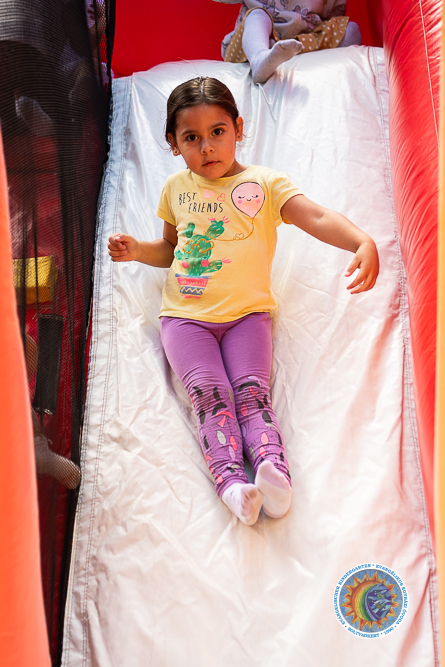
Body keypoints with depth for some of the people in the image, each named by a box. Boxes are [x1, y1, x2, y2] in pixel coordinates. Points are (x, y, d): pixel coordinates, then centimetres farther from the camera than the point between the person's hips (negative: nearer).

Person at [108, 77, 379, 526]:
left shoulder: (264, 183, 4)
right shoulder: (176, 189, 15)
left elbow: (317, 218, -11)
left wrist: (363, 243, -31)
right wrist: (136, 250, 8)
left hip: (247, 312, -1)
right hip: (185, 316, 1)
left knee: (251, 390, -22)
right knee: (210, 394, -20)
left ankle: (274, 471, -36)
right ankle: (231, 482, -34)